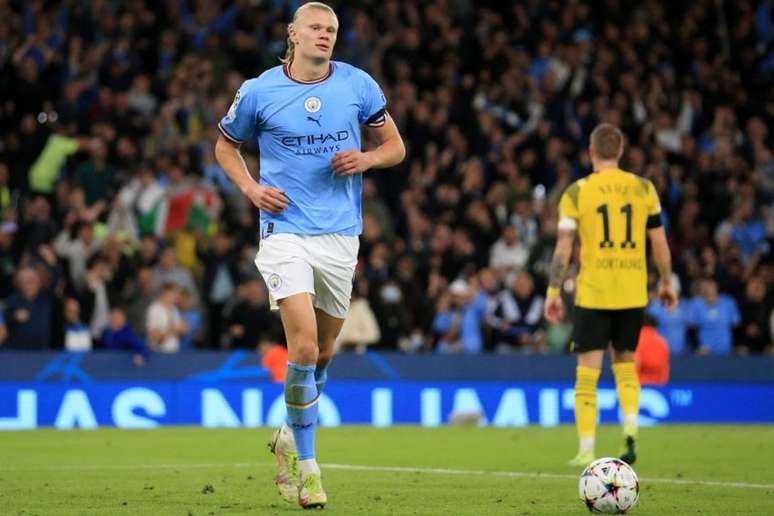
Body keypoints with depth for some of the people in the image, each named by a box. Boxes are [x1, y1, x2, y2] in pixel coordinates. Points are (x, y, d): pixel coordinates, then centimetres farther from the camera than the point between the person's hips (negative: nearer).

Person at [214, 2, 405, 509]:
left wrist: (366, 158, -10)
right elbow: (226, 146, 13)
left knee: (324, 350, 13)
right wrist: (251, 187, -4)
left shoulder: (359, 85, 3)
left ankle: (291, 438, 37)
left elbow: (395, 146, 11)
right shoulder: (259, 91, -2)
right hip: (286, 230, -3)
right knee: (304, 345, -17)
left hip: (341, 233, 3)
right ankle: (306, 464, -7)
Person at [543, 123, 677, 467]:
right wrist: (666, 282, 18)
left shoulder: (577, 193, -3)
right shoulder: (644, 189, 4)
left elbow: (563, 248, -5)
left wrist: (553, 291, 1)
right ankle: (630, 428, -1)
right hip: (633, 294, 3)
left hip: (593, 294, -3)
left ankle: (586, 450, -1)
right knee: (625, 363, 19)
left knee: (587, 372, 3)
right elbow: (659, 242, 6)